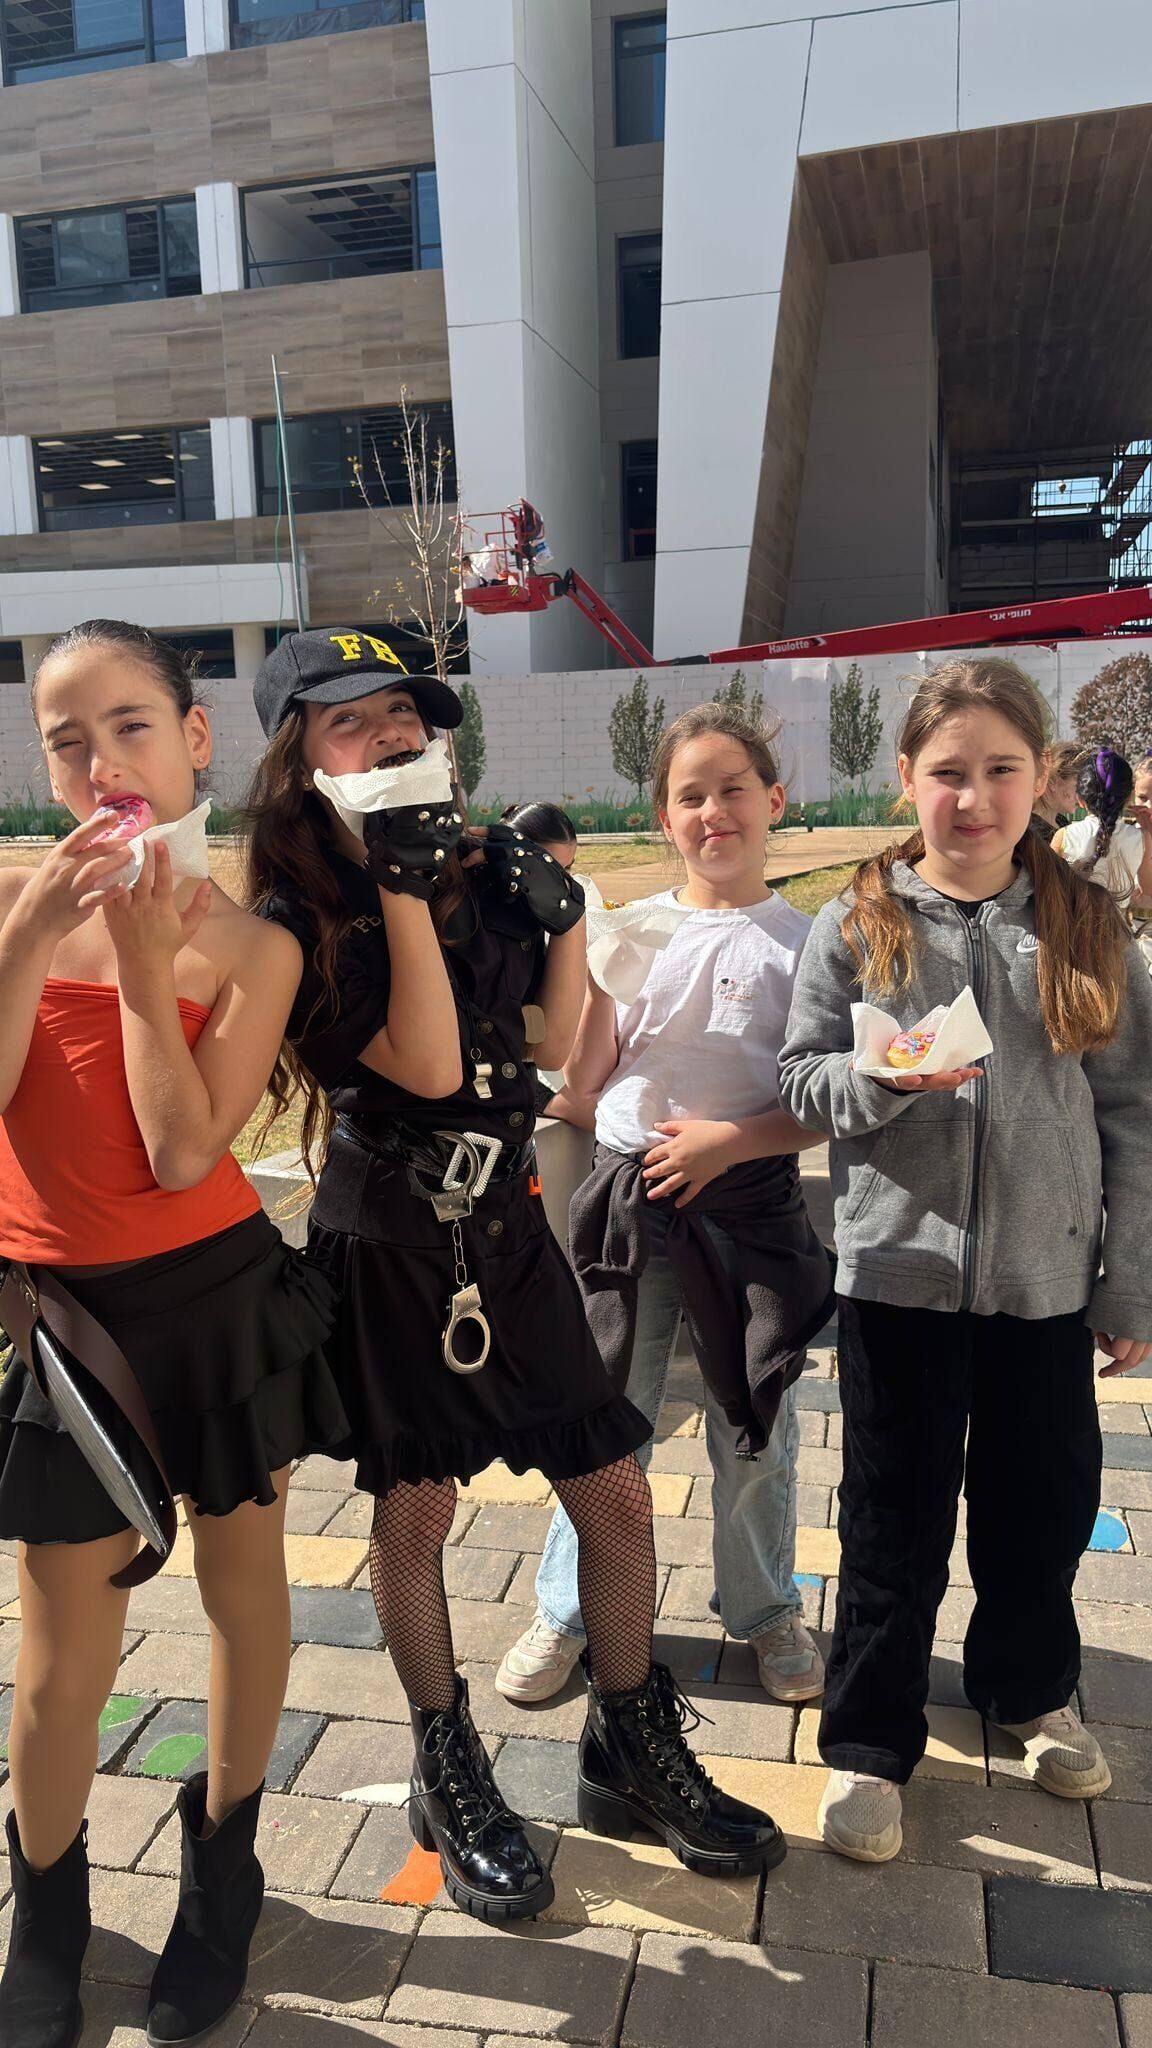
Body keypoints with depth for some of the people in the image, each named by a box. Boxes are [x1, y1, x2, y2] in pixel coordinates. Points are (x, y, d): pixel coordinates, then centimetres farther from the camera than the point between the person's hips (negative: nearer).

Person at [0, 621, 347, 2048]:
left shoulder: (251, 947, -8)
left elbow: (185, 1155, -18)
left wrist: (144, 962, -20)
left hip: (219, 1297, 0)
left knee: (242, 1584, 16)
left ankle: (222, 1862, 43)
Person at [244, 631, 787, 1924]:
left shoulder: (477, 872, 3)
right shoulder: (295, 921, -10)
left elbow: (560, 1053, 4)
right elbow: (429, 1067, -23)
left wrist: (563, 908, -2)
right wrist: (399, 888, -24)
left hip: (506, 1227, 5)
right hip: (386, 1245, -4)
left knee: (618, 1492, 8)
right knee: (413, 1512, 9)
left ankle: (630, 1752, 31)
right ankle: (449, 1780, 33)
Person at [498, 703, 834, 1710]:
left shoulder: (804, 942, -3)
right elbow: (582, 1089, 2)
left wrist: (731, 1139, -16)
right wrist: (595, 982, -10)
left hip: (752, 1202, -1)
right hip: (630, 1197, 1)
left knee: (757, 1425, 14)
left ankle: (766, 1609, 38)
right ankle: (569, 1610, 32)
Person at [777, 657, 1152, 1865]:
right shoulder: (858, 925, -2)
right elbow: (802, 1083, 0)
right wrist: (886, 1078, -22)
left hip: (1047, 1277, 2)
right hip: (899, 1268, -2)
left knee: (1043, 1503, 18)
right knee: (895, 1523, 9)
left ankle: (1028, 1689, 45)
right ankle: (868, 1741, 29)